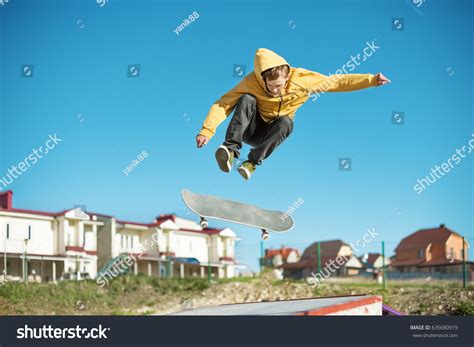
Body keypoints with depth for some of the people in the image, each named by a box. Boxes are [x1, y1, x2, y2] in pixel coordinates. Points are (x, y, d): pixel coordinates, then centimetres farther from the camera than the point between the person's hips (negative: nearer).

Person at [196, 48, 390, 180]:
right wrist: (207, 131, -33)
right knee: (246, 99, -30)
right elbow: (224, 104, -21)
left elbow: (335, 82, -11)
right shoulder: (251, 82, -22)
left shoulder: (302, 79, -18)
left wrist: (371, 80, -15)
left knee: (286, 122, -33)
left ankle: (253, 162, -37)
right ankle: (231, 150, -43)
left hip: (272, 135, 1)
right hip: (250, 130, -1)